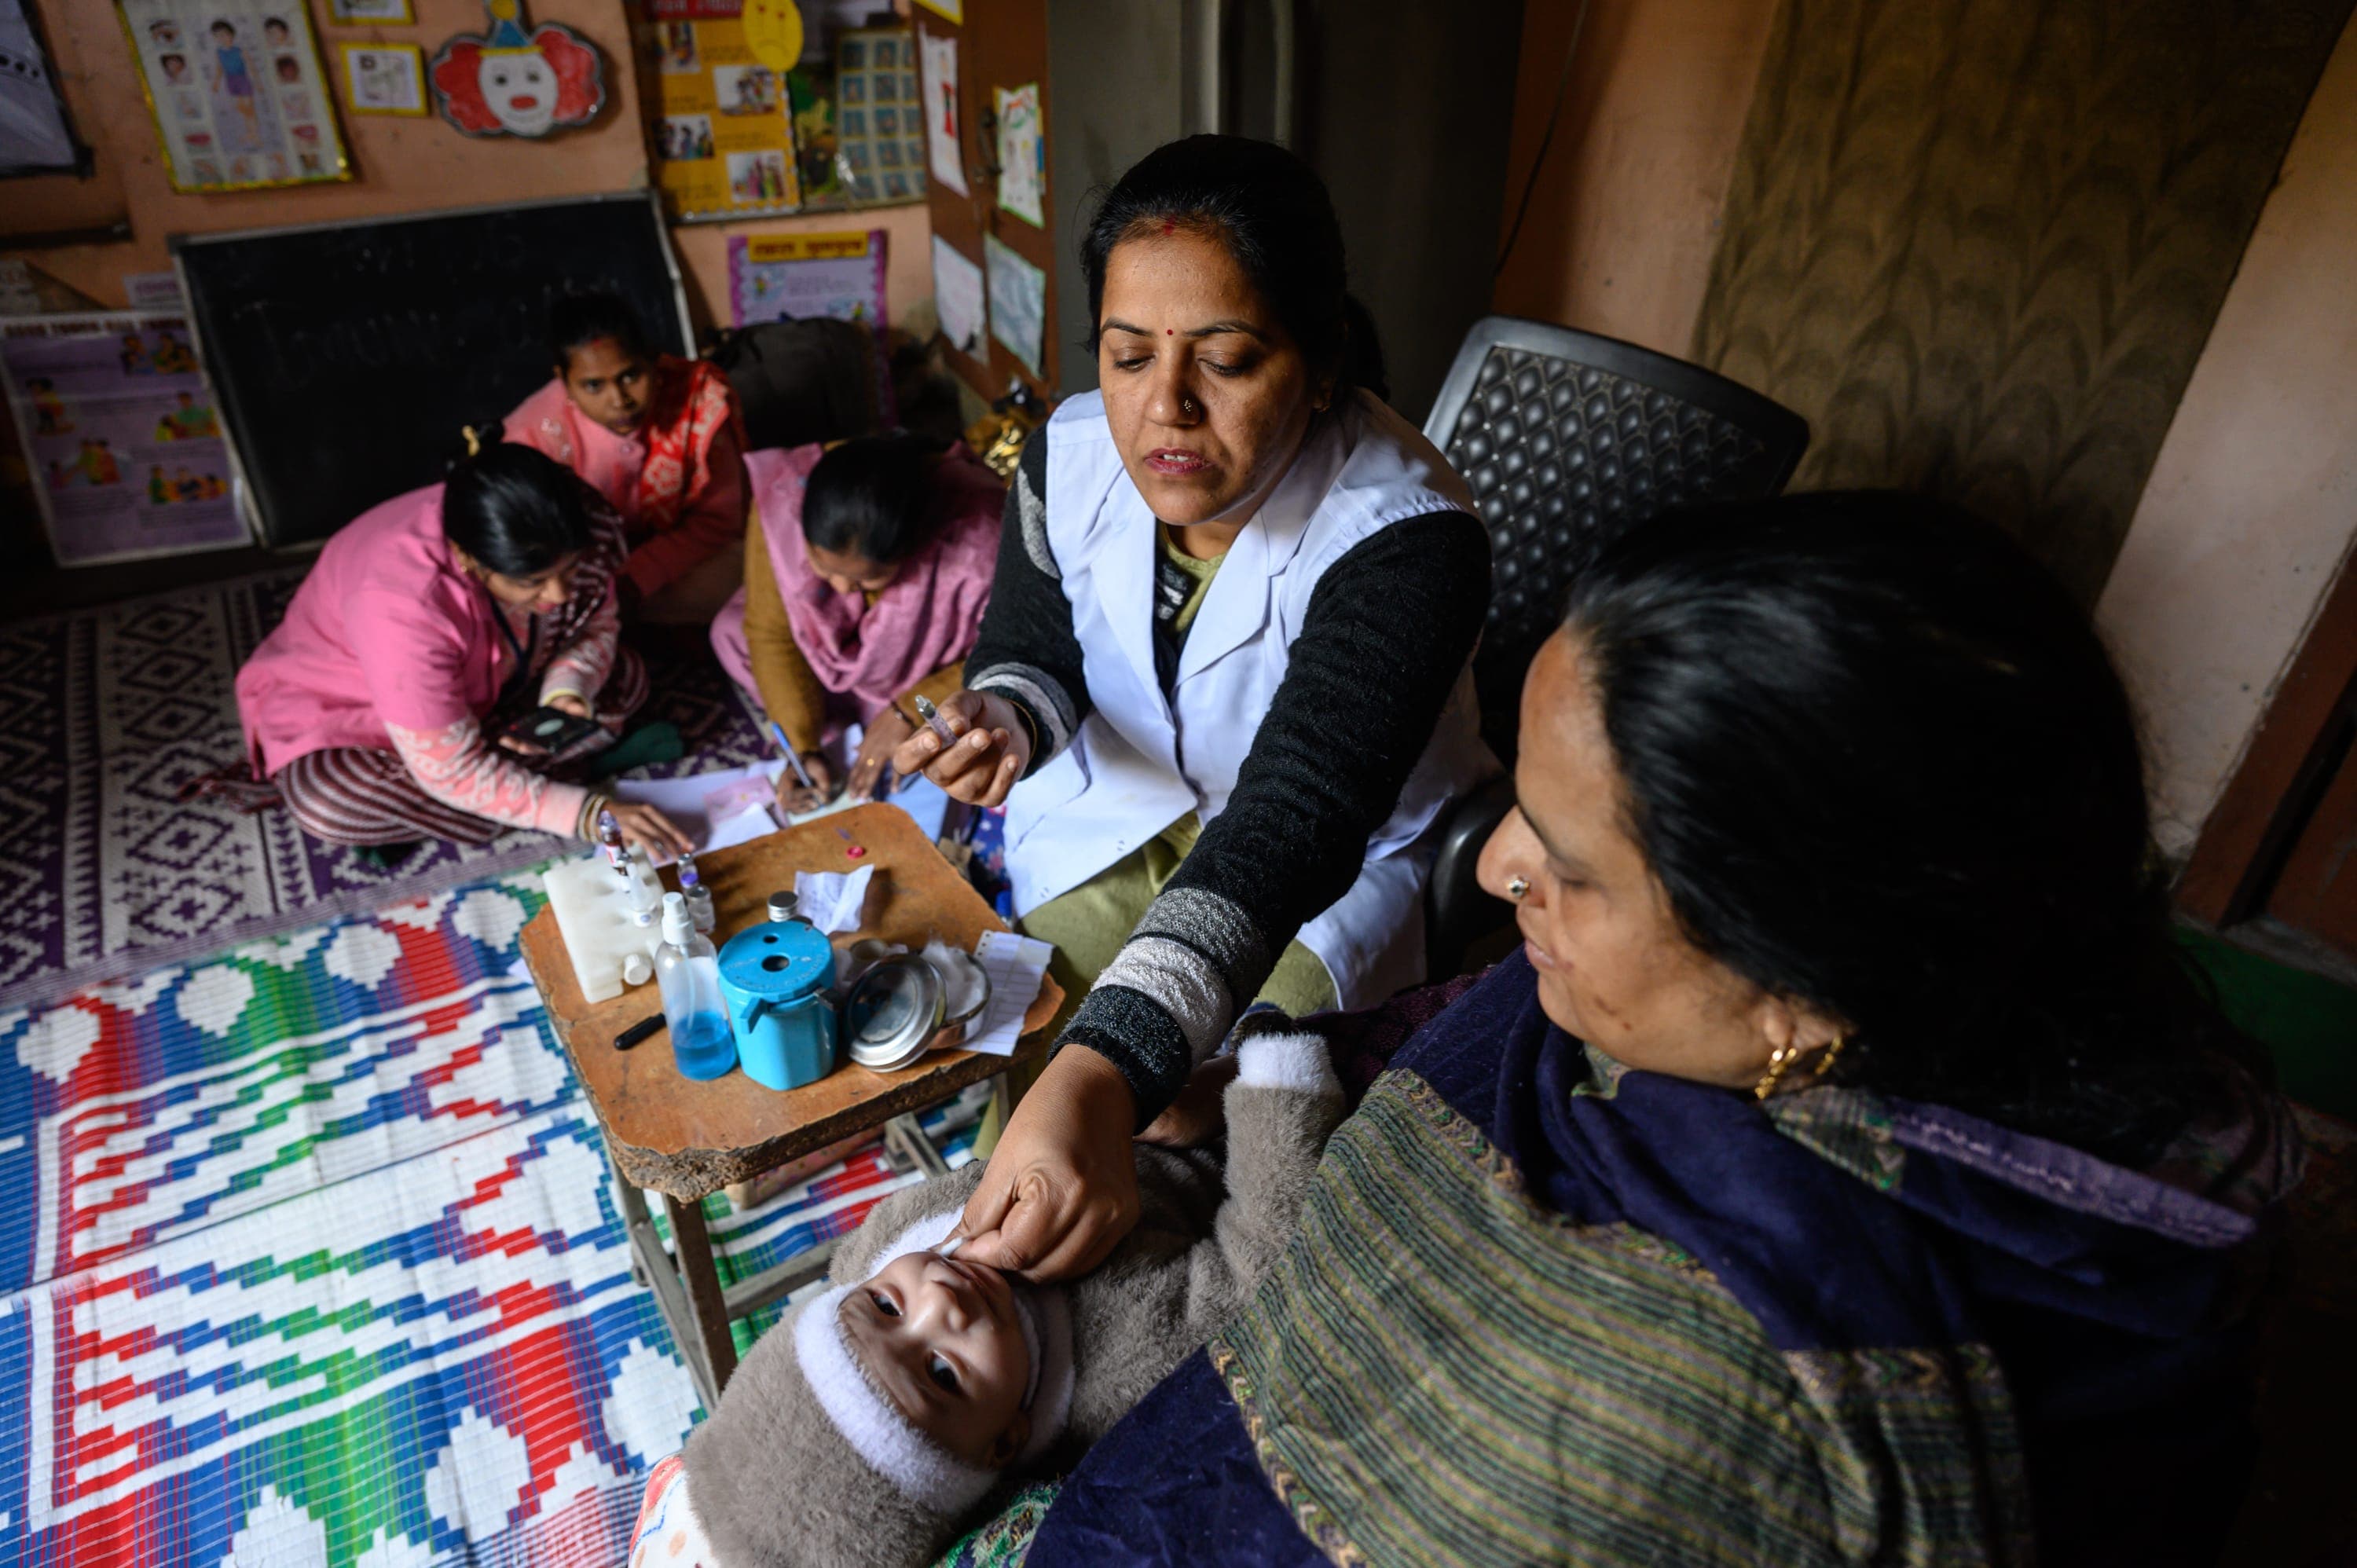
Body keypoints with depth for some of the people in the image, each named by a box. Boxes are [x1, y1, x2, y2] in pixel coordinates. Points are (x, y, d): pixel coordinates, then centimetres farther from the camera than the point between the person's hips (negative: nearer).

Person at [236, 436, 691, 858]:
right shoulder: (401, 609, -41)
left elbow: (597, 624, -6)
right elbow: (452, 773, -35)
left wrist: (568, 689, -27)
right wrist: (589, 814, -41)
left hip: (480, 692, 6)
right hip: (340, 706, -6)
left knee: (624, 676, -11)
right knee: (329, 804, -37)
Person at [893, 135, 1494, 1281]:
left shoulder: (1408, 541, -32)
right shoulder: (1071, 457, -14)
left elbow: (1292, 824, -43)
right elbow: (1031, 649, 3)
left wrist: (1101, 1080, -56)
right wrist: (1007, 721, -25)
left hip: (1333, 860, -4)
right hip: (1130, 796, 4)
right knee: (1021, 1054, -8)